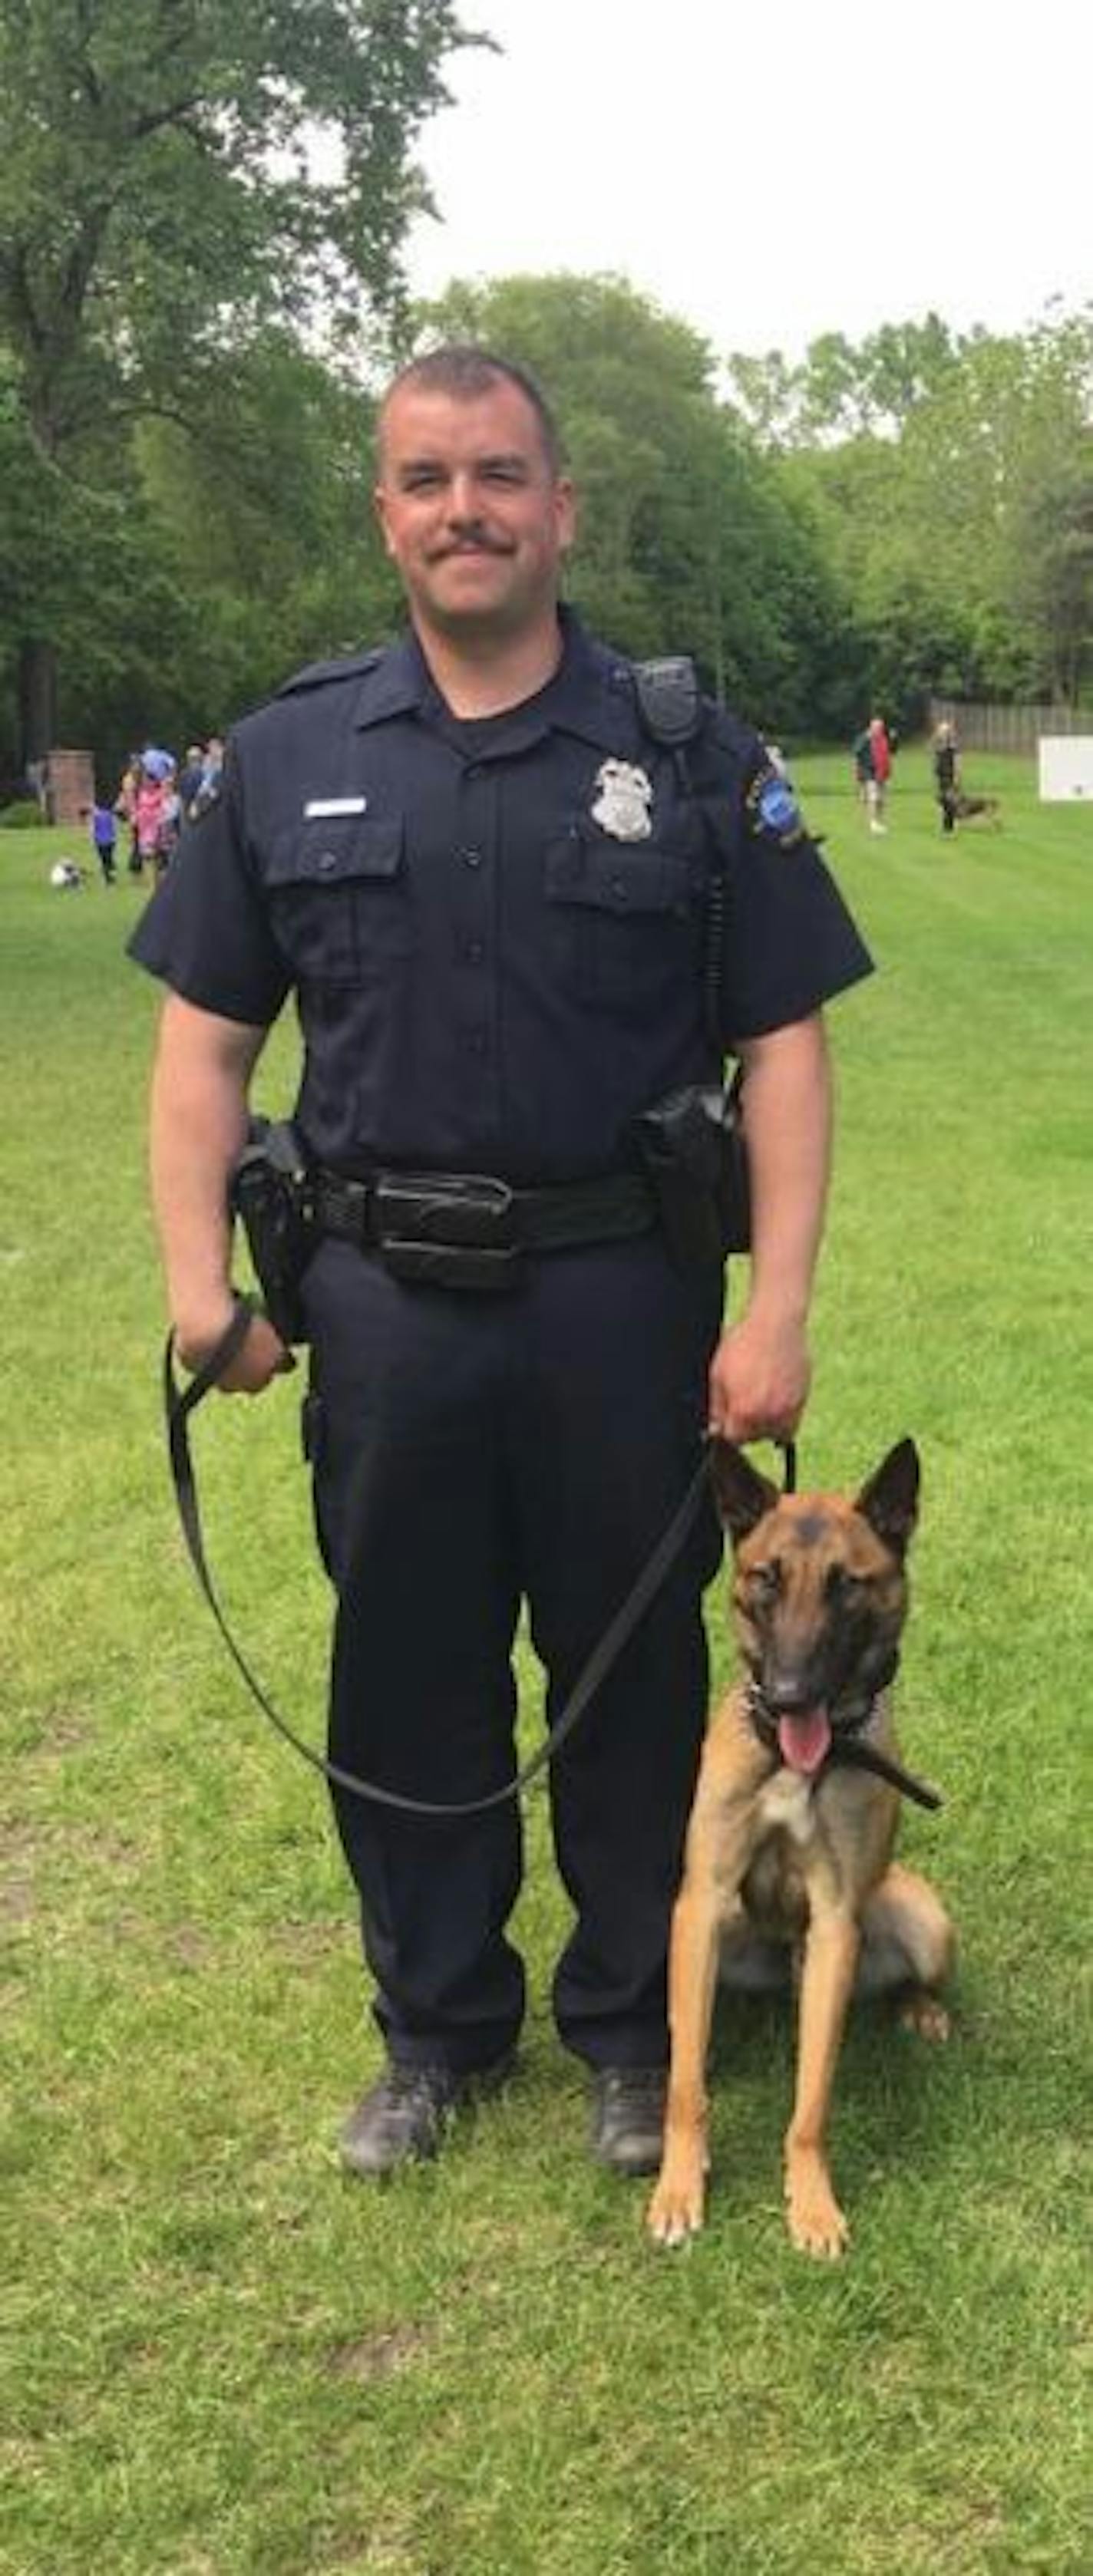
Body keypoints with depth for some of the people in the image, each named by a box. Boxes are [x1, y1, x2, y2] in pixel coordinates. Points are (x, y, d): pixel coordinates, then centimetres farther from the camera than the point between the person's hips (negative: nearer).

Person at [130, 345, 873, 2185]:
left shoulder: (688, 758, -1)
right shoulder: (289, 758, 5)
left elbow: (782, 1046, -2)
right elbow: (205, 1035, 6)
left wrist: (777, 1308, -10)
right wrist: (198, 1274, -5)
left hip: (622, 1297, -1)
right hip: (382, 1301, 2)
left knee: (633, 1673, 12)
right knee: (405, 1678, 13)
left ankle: (630, 2027, 33)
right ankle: (438, 2026, 34)